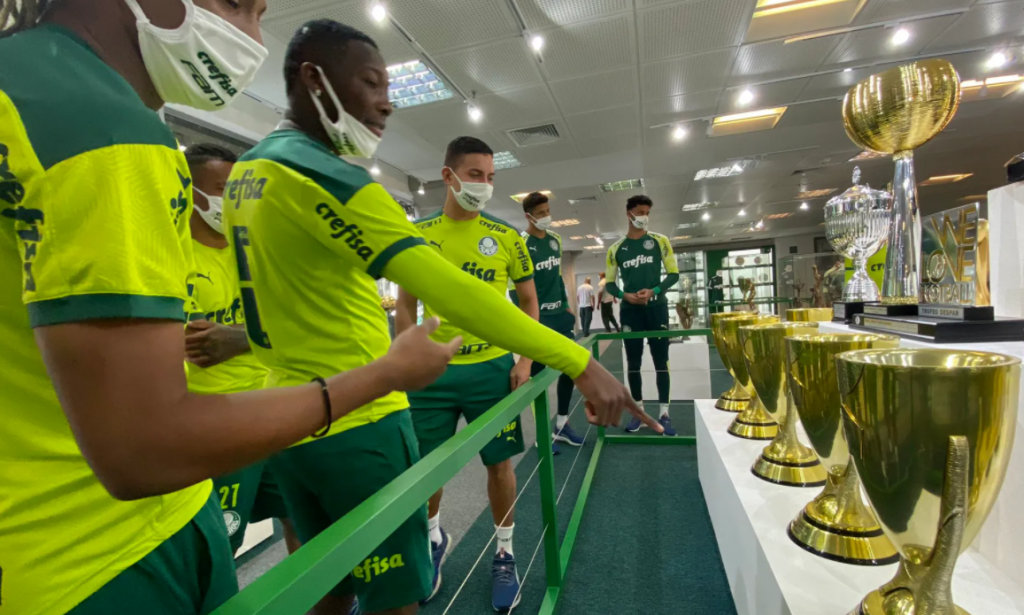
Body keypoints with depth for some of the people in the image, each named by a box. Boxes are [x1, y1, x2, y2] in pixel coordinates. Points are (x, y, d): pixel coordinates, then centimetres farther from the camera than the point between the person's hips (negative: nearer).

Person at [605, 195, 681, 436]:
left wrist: (653, 291, -14)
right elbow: (609, 283, 8)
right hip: (630, 310, 1)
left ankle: (664, 414, 10)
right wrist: (626, 295, -12)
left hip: (656, 307, -1)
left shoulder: (660, 241, 4)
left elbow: (673, 274, 3)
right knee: (633, 362, 6)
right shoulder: (616, 249, 6)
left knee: (661, 360, 1)